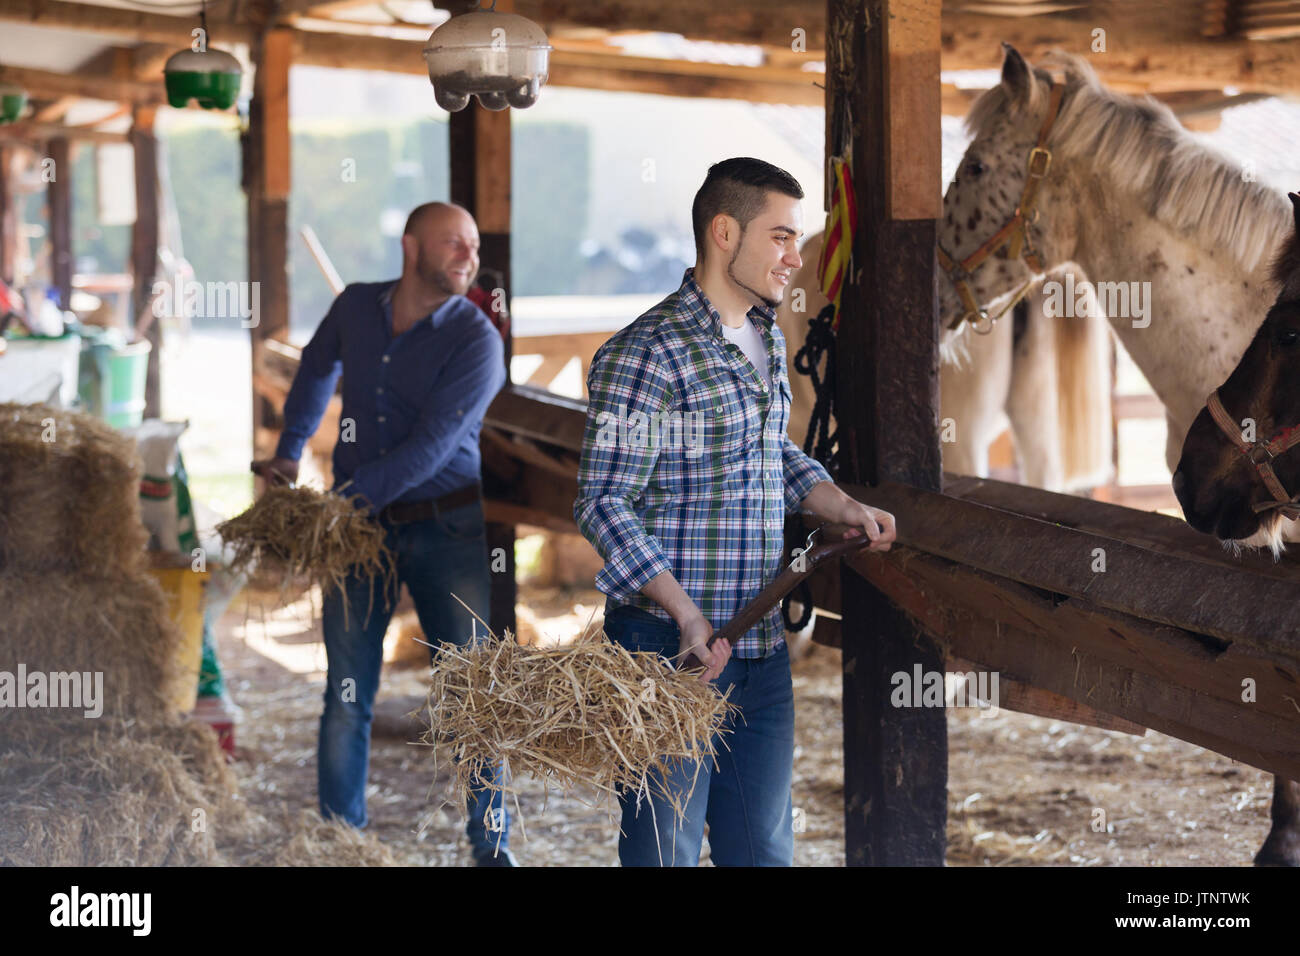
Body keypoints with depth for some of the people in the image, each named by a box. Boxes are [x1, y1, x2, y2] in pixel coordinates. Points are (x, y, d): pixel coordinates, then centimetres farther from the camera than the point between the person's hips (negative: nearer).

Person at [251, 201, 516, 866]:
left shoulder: (475, 341, -10)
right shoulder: (355, 307, 4)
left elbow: (430, 447, -19)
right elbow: (318, 368, 28)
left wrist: (341, 502, -23)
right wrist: (288, 453, 24)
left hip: (448, 529, -3)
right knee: (346, 697, 2)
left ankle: (491, 846, 10)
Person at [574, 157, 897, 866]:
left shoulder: (769, 340, 13)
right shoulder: (645, 354, -15)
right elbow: (603, 502, -17)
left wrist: (844, 508, 12)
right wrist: (686, 615, -24)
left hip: (762, 649, 8)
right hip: (667, 646, -8)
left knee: (763, 847, 14)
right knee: (666, 852, 0)